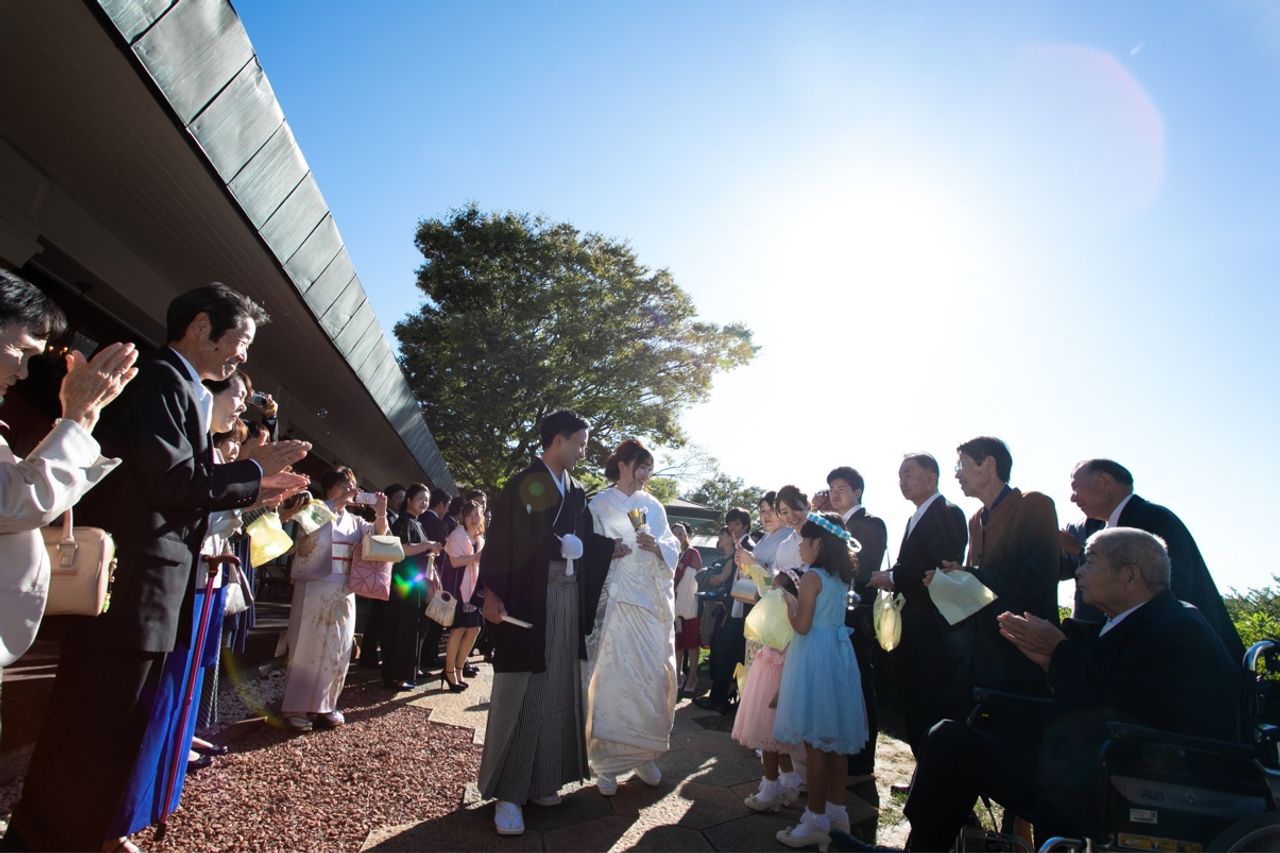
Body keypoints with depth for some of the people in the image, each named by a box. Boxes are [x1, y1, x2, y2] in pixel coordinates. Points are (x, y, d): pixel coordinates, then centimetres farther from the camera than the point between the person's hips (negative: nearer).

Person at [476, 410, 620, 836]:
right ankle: (508, 792, 10)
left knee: (556, 688, 11)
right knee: (519, 692, -1)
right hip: (527, 598, -6)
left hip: (567, 597, 7)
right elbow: (499, 541, -10)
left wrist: (612, 547, -2)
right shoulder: (521, 484, -6)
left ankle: (541, 780, 24)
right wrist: (492, 593, -17)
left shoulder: (577, 493, 13)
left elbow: (584, 540, 15)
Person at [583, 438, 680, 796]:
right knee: (611, 678, -3)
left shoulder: (653, 506, 13)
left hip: (652, 602, 4)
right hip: (615, 601, -4)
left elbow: (673, 548, 9)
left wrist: (657, 546, -10)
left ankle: (644, 754, 23)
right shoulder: (599, 505, 1)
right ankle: (606, 763, 11)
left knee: (654, 678, 6)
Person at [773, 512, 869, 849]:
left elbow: (801, 625, -17)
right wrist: (796, 596, 17)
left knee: (814, 740, -2)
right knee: (836, 738, 14)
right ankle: (836, 810, 24)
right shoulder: (842, 577, 9)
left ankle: (816, 821, 5)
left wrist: (788, 601, -1)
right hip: (839, 654, 9)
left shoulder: (812, 577, -15)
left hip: (814, 656, -9)